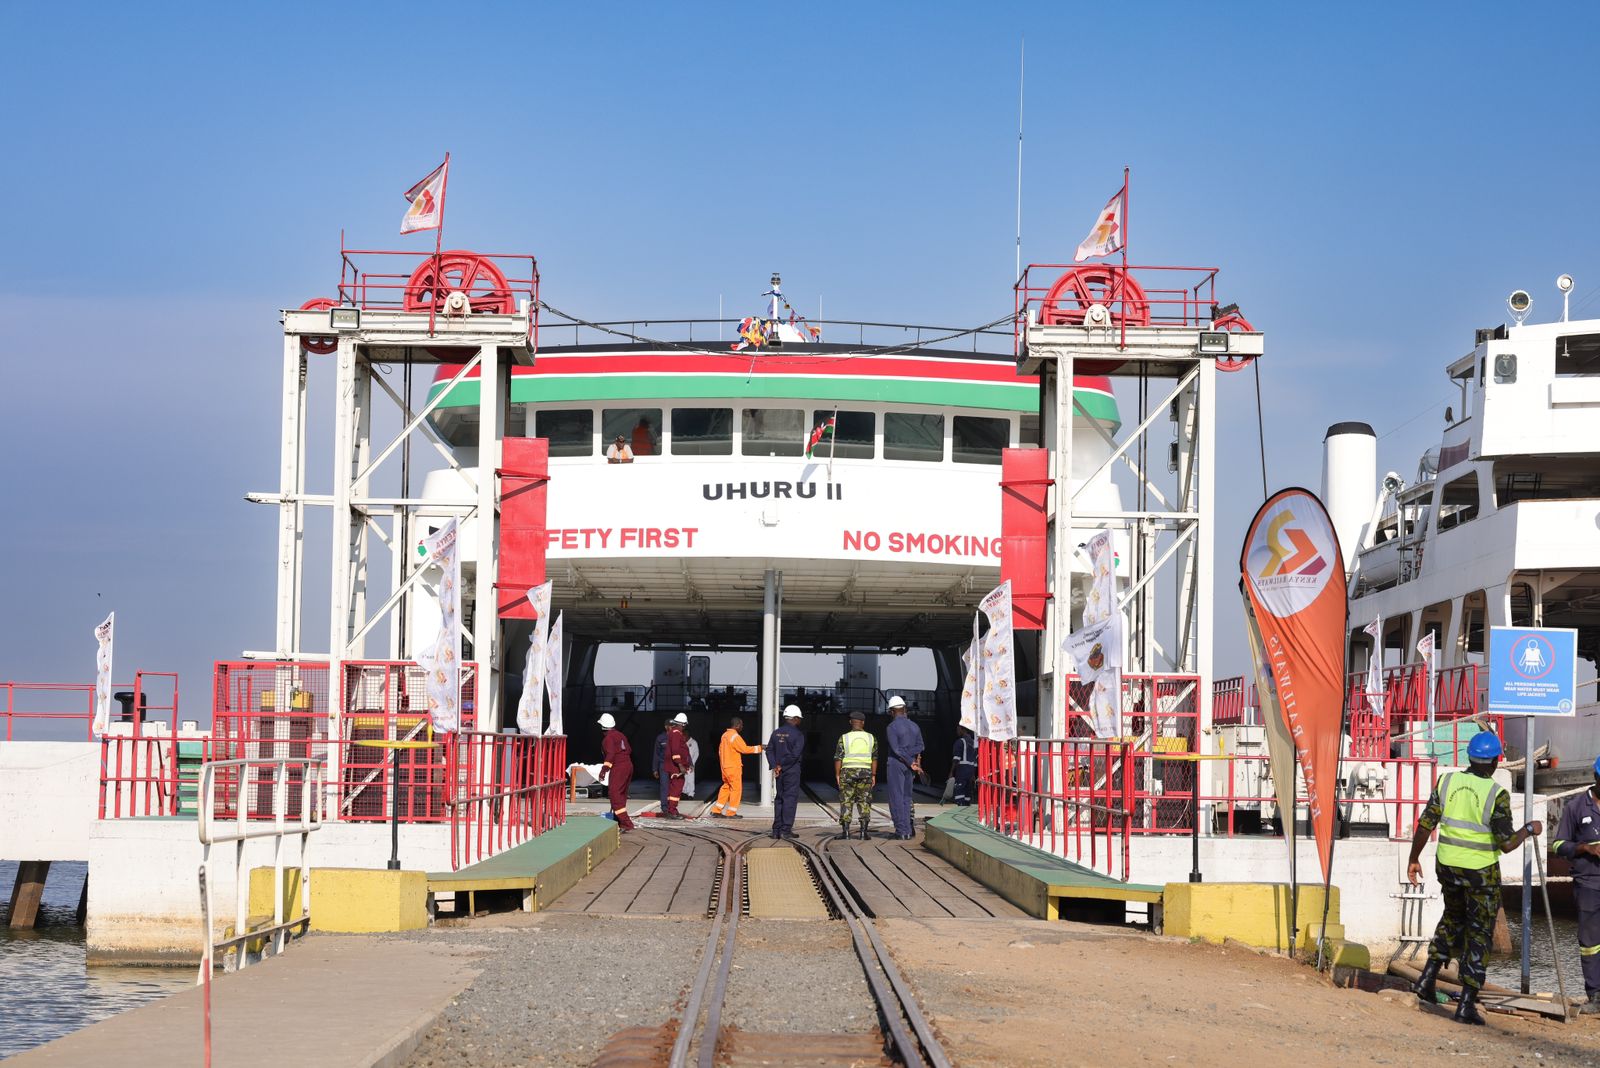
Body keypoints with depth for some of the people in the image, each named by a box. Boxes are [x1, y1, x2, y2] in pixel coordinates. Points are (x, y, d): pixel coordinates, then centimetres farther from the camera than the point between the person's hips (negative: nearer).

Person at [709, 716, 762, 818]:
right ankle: (731, 813, -1)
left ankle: (717, 810, 13)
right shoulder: (735, 736, -16)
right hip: (733, 768, -9)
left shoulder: (725, 735, 11)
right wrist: (759, 748, -12)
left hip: (725, 767, 9)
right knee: (736, 788, -1)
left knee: (726, 787, 15)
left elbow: (720, 750, 17)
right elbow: (745, 749, -20)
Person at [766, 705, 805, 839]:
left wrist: (775, 766, -5)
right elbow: (795, 754, -18)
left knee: (779, 799, 11)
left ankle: (776, 830, 9)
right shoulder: (798, 735, -10)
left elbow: (769, 751, 2)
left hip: (779, 771, 6)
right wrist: (781, 766, -9)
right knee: (790, 798, -2)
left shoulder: (776, 733, 8)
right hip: (792, 770, -6)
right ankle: (786, 830, -5)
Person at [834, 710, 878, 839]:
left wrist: (837, 775, 2)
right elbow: (874, 758, 5)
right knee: (864, 802, 5)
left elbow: (838, 758, -3)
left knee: (846, 801, 3)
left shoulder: (844, 738, -1)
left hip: (848, 772, -1)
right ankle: (863, 832, -1)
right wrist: (873, 775, 10)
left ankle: (845, 831, -1)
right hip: (865, 772, 1)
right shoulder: (871, 738, 5)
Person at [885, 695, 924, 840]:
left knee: (896, 797, -1)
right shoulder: (915, 726, 9)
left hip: (896, 763, -6)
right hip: (908, 766, 6)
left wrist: (911, 762, -9)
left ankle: (902, 830, -4)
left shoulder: (892, 726, -10)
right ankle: (909, 828, 13)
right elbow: (920, 746, 4)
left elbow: (896, 749, -14)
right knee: (906, 797, 15)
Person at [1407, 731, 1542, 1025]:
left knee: (1453, 919, 28)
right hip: (1481, 871, -4)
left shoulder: (1448, 781, -4)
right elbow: (1506, 843, -16)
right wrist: (1529, 830, 3)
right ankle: (1467, 1005, 5)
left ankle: (1428, 979, 19)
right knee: (1479, 933, 7)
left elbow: (1425, 824, -1)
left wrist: (1414, 859, 10)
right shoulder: (1496, 794, -15)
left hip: (1447, 866, 4)